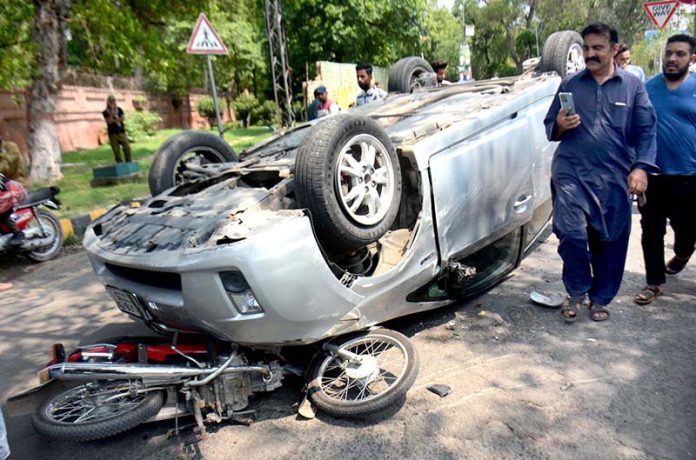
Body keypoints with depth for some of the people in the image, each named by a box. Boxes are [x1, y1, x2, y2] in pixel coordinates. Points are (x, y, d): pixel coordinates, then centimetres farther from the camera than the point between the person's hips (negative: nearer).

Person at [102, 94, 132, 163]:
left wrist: (114, 120, -10)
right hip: (112, 133, -2)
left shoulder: (119, 110, 12)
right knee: (116, 150, -2)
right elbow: (109, 121, -11)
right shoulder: (105, 112, 3)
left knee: (127, 147, -6)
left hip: (121, 132, 2)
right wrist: (112, 111, -11)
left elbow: (122, 119, 0)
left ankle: (128, 163, 3)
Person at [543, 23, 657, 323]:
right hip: (572, 173, -1)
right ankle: (576, 292, 10)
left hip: (615, 177, 1)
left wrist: (641, 168, -10)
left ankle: (600, 298, 25)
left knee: (611, 241, 6)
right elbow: (549, 127, 13)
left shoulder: (632, 85, 10)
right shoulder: (570, 84, 11)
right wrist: (560, 126, -10)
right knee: (572, 233, -15)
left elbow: (647, 130, 5)